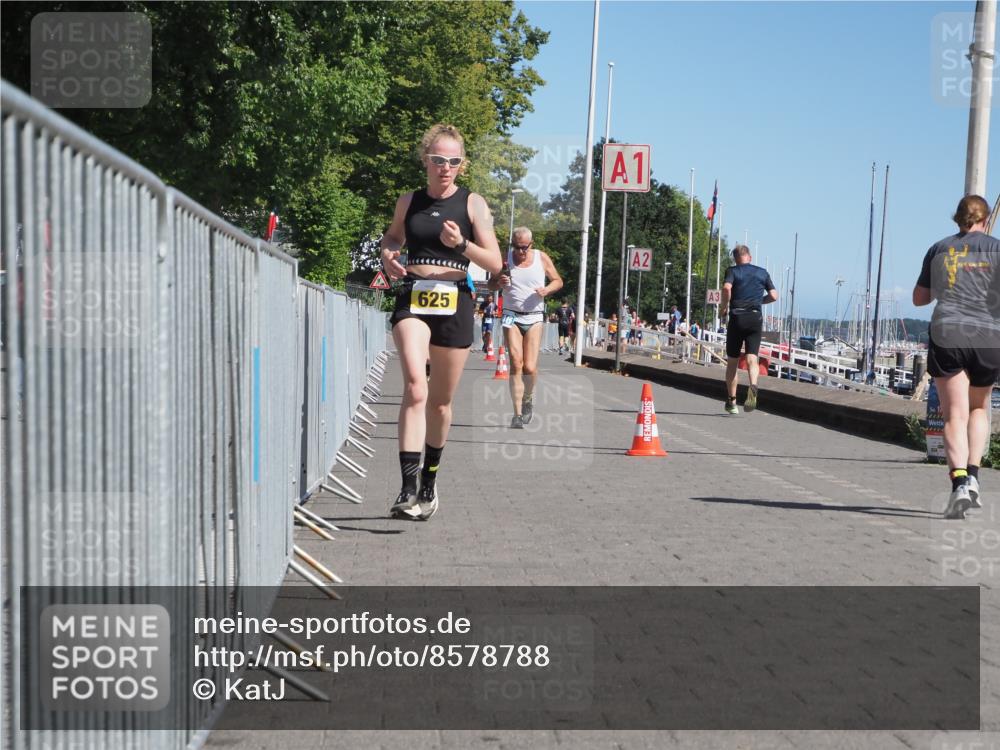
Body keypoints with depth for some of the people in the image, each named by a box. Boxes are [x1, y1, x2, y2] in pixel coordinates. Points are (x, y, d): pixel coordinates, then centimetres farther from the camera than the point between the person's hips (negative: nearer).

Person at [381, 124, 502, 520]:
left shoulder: (473, 204, 3)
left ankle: (429, 481, 31)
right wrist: (387, 254, 6)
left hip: (454, 303, 0)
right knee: (415, 387, -22)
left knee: (441, 401, 10)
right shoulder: (408, 202, 9)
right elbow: (392, 236, 29)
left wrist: (461, 243, -17)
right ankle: (408, 488, -29)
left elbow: (495, 263, 0)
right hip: (413, 300, 0)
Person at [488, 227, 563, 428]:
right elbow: (491, 284, 11)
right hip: (511, 315, 0)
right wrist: (499, 282, -13)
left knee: (530, 367, -8)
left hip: (534, 317, 0)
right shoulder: (505, 258, 1)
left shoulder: (542, 258, 2)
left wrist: (547, 290, -9)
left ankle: (528, 399, 25)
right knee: (516, 363, -15)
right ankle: (517, 414, -13)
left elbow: (558, 281, 12)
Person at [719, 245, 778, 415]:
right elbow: (774, 296, 8)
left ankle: (731, 401, 13)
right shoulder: (762, 272, 12)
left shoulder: (732, 271, 3)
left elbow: (726, 288, -17)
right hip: (756, 318, 1)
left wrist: (723, 306, -3)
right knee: (752, 358, -3)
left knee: (732, 361, 9)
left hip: (737, 317, -1)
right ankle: (753, 386, -34)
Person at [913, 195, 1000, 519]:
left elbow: (919, 298, 19)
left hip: (946, 334, 0)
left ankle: (959, 481, -24)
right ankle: (973, 474, 7)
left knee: (955, 415, -4)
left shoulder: (939, 249, 13)